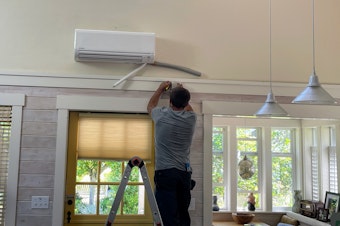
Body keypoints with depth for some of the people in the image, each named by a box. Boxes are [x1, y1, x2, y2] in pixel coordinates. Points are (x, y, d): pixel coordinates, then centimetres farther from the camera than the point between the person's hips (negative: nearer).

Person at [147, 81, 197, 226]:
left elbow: (150, 106, 23)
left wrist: (161, 88, 36)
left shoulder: (162, 115, -2)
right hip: (185, 173, 4)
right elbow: (187, 108, 31)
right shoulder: (191, 118, 4)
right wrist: (182, 93, 44)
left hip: (165, 172, -4)